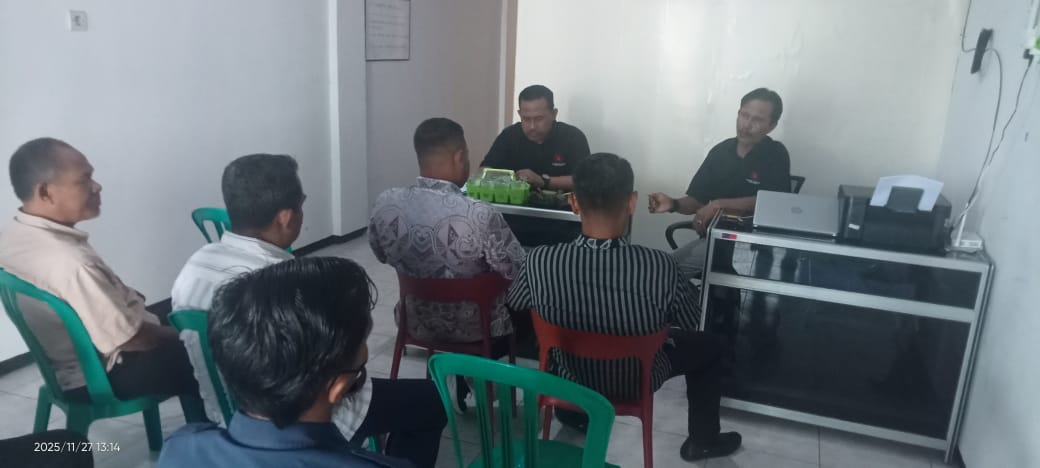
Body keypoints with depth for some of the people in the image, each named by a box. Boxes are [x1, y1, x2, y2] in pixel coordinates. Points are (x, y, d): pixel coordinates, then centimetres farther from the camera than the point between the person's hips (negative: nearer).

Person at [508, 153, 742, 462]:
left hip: (568, 377, 2)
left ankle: (574, 413, 53)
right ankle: (702, 441, 42)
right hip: (636, 382, -1)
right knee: (710, 346, 25)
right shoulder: (660, 267, -32)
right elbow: (690, 324, -12)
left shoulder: (539, 261, -28)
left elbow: (515, 307, -6)